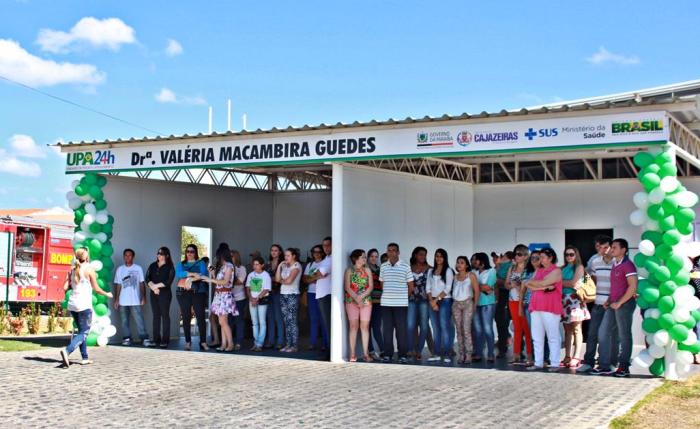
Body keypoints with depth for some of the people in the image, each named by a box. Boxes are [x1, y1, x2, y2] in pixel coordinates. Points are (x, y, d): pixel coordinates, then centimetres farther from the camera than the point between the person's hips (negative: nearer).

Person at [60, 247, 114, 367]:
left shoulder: (72, 270, 9)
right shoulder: (89, 269, -6)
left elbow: (65, 287, 5)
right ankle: (67, 351, -24)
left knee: (81, 331, 17)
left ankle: (85, 358, 19)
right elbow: (96, 289, -4)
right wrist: (107, 294, 13)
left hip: (72, 304, 6)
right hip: (84, 305, -6)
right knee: (84, 333, -3)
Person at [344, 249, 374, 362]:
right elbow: (347, 288, -4)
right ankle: (352, 354, -2)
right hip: (351, 301, -2)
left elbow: (371, 286, 2)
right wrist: (357, 299, -14)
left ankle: (366, 353, 1)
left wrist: (361, 297, -11)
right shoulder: (349, 271, 3)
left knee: (365, 326, -1)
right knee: (353, 326, -3)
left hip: (366, 301, 2)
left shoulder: (367, 270, 9)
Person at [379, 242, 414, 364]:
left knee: (401, 329, -1)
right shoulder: (383, 266, 8)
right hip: (386, 303, 3)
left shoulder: (405, 266, -1)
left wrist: (403, 297, 9)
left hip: (401, 304, -3)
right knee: (387, 329, 5)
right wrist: (387, 296, 12)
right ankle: (387, 354, 11)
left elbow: (411, 286, 4)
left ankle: (403, 355, 5)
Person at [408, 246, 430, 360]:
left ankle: (419, 351, 8)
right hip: (411, 300, 1)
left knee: (423, 326, 1)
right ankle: (411, 350, 1)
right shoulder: (409, 268, 9)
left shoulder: (429, 269, 4)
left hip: (424, 300, -1)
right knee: (410, 325, -7)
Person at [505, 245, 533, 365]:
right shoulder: (511, 268, 13)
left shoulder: (528, 269, -6)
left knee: (526, 328, -6)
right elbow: (506, 285, 14)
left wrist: (519, 286, -17)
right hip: (513, 301, 6)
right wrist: (512, 285, -5)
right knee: (517, 328, 10)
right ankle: (516, 355, 13)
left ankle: (529, 356, -2)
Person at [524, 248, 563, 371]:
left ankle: (555, 364, -3)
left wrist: (530, 282, 3)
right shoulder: (538, 270, 19)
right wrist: (544, 287, -9)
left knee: (553, 337, -3)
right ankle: (538, 363, 9)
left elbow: (543, 283, -13)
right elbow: (529, 286, 6)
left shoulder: (556, 271, -1)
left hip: (550, 308, -7)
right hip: (536, 307, 7)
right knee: (537, 338, 6)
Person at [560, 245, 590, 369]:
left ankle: (576, 357, -11)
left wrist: (561, 282, 3)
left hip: (575, 299, -5)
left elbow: (573, 283, -7)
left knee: (576, 329, -7)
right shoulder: (563, 268, 18)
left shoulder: (579, 267, 3)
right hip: (564, 299, 5)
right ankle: (567, 357, 4)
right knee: (567, 329, 3)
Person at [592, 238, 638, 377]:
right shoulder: (615, 265, 17)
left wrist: (619, 303, -16)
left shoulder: (627, 265, -11)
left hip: (624, 304, -9)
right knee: (603, 332, 5)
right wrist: (608, 300, 11)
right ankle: (604, 366, 9)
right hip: (613, 305, 9)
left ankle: (624, 367, 9)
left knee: (624, 336, 0)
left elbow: (633, 287, -18)